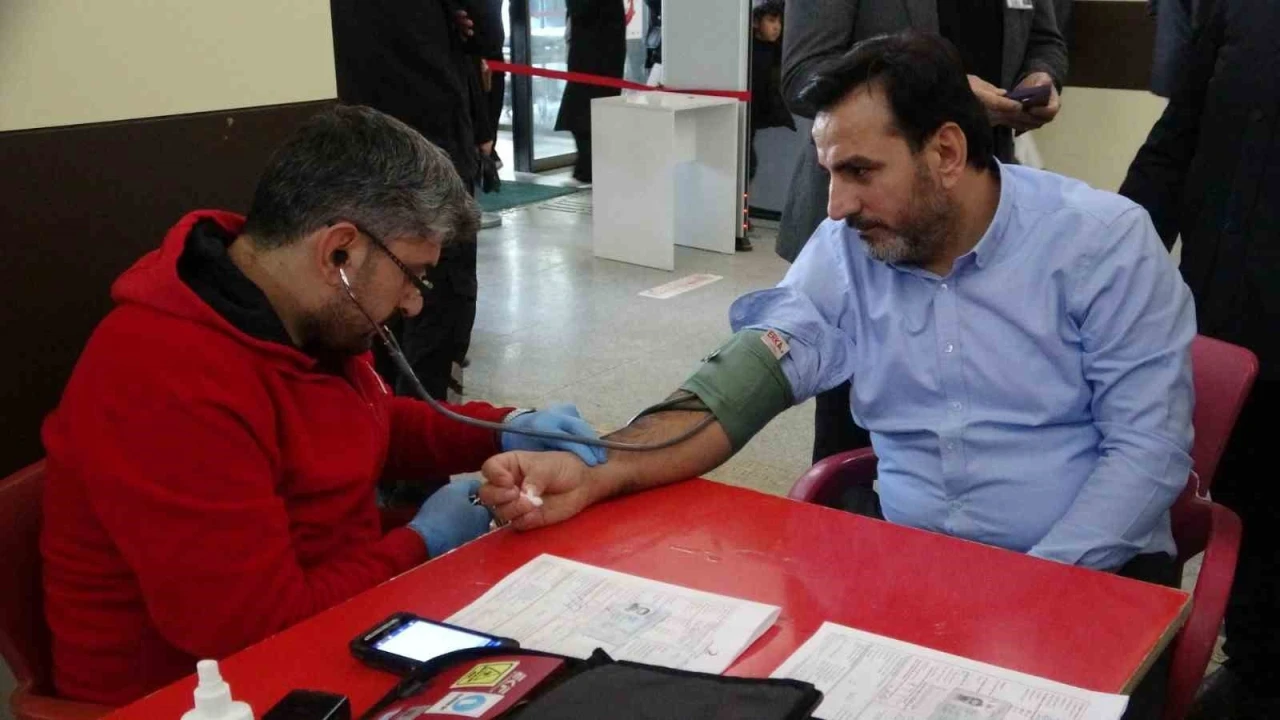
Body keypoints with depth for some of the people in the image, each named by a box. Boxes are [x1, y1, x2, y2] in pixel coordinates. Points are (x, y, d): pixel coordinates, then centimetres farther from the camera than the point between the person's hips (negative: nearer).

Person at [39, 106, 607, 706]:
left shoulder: (307, 314, -1)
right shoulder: (173, 386, -30)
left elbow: (372, 428, 17)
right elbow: (256, 628, -28)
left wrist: (503, 433, 2)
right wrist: (422, 544, -15)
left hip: (327, 611, 8)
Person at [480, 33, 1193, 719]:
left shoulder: (1103, 240, -9)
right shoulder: (845, 249, 0)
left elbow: (1148, 445, -11)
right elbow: (747, 377, -11)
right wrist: (594, 474, -27)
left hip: (1088, 569, -2)